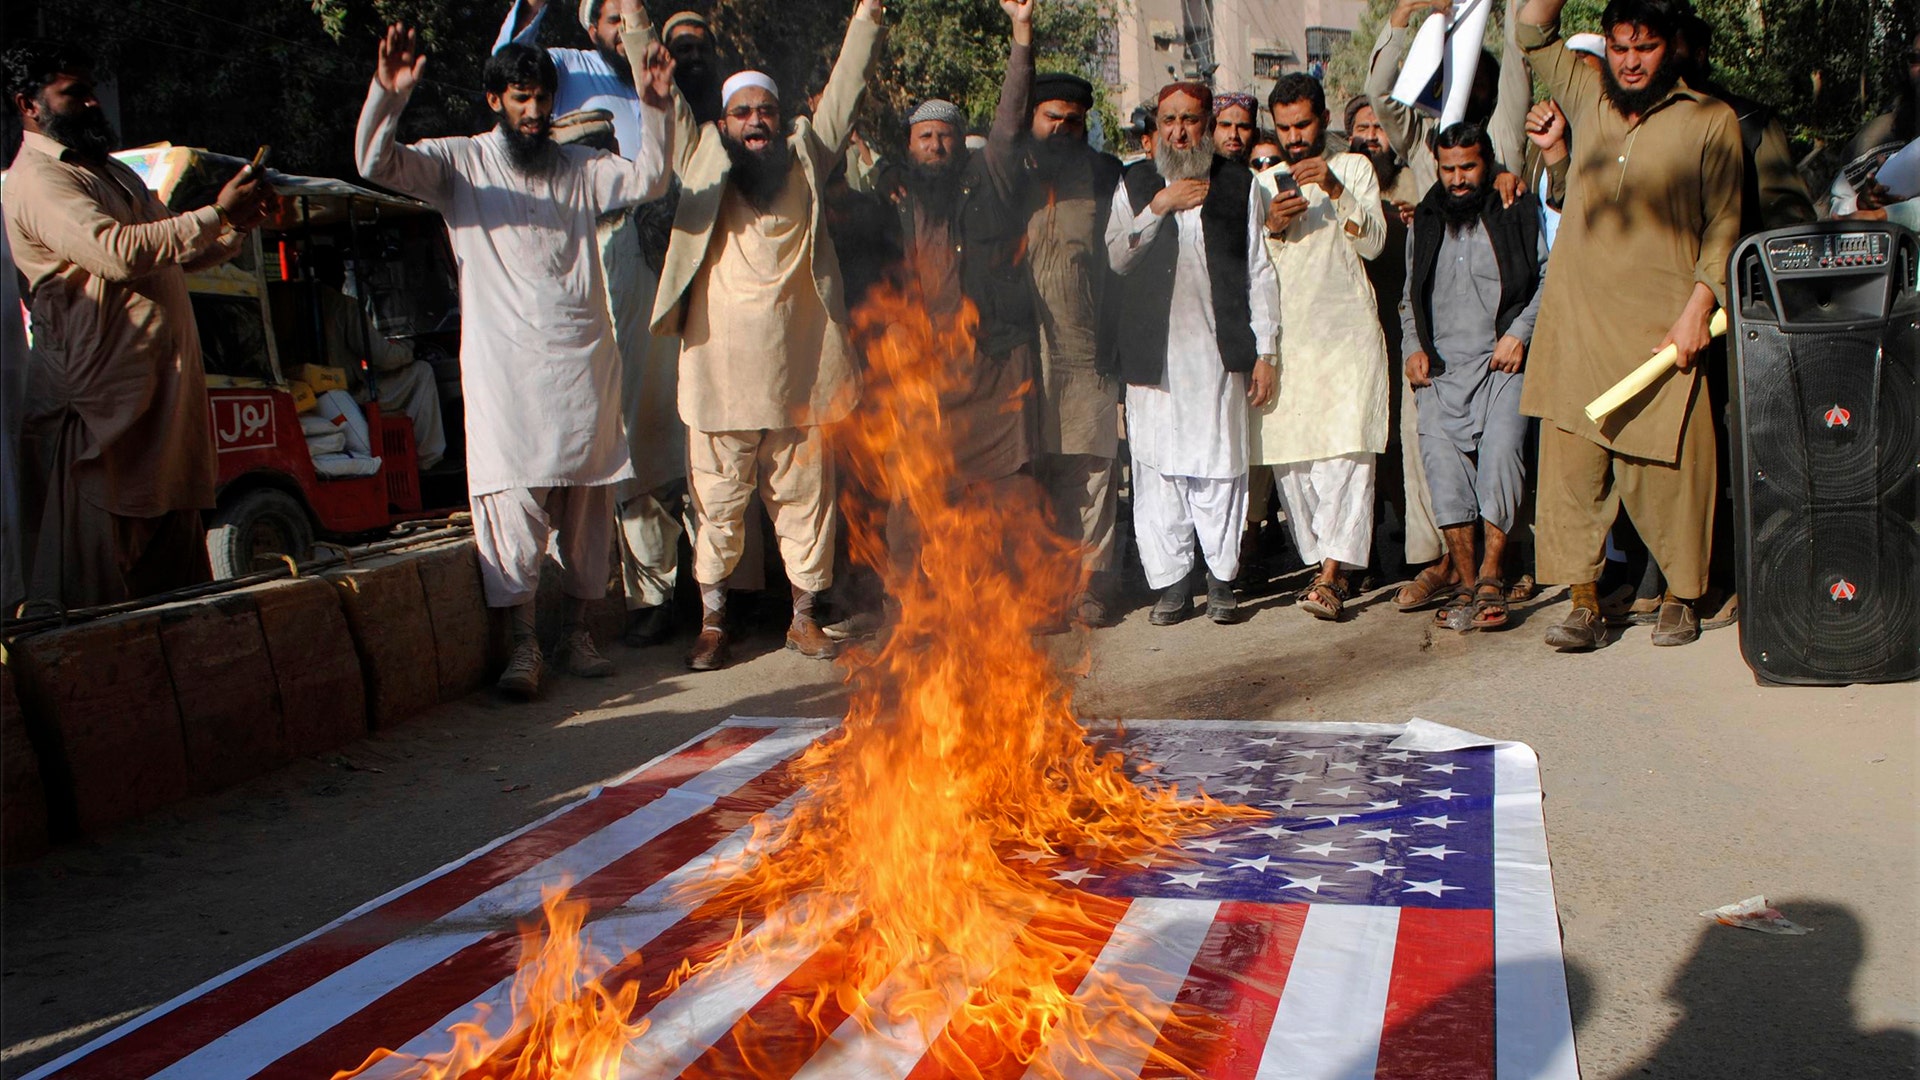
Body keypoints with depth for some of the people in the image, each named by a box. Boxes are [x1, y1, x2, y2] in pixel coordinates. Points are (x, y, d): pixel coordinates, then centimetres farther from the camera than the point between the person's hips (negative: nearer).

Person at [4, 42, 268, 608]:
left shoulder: (112, 171, 22)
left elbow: (178, 254, 28)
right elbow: (119, 252, -24)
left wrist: (238, 226, 8)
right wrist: (217, 213, -19)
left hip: (162, 386, 9)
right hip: (99, 398, -9)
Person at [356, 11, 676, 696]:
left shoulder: (579, 168, 16)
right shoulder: (460, 163, 8)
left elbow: (649, 180, 4)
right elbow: (376, 164, -5)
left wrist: (653, 105, -11)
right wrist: (387, 96, -24)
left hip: (584, 361, 3)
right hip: (505, 367, -3)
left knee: (586, 503, 5)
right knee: (513, 502, -7)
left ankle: (576, 631, 17)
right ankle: (523, 644, 1)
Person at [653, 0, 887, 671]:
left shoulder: (804, 158, 12)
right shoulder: (702, 162, 9)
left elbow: (845, 90, 11)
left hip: (800, 374, 1)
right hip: (721, 372, -1)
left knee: (805, 496, 7)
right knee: (717, 502, 3)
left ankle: (803, 615, 20)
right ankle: (712, 622, 17)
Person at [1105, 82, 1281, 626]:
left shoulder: (1239, 184, 11)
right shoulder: (1135, 185, 14)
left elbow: (1259, 271, 9)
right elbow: (1115, 258, 5)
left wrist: (1265, 352, 4)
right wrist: (1159, 207, -6)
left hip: (1219, 350, -1)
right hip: (1153, 351, 1)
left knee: (1220, 463, -3)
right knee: (1157, 464, -1)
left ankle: (1221, 577, 7)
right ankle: (1172, 581, 7)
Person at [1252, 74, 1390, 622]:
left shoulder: (1354, 169, 12)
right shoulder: (1266, 182, 18)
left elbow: (1374, 243, -2)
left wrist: (1335, 190, -13)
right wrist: (1274, 227, -7)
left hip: (1345, 329, -3)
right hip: (1285, 334, 3)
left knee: (1345, 449, -14)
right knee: (1289, 455, -2)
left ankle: (1330, 575, -17)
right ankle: (1329, 564, 9)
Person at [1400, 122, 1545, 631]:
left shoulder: (1520, 214, 9)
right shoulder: (1424, 224, 20)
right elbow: (1410, 297, 26)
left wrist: (1519, 333, -8)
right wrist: (1414, 346, 11)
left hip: (1503, 362, -2)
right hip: (1440, 367, 3)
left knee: (1501, 448, -24)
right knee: (1441, 454, -18)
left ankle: (1490, 576, -16)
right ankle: (1467, 582, -14)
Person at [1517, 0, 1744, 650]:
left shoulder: (1711, 120, 5)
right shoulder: (1587, 98, 14)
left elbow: (1724, 229, 4)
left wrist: (1698, 308, -7)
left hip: (1662, 329, -3)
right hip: (1575, 323, 3)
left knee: (1666, 467, -2)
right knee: (1572, 465, -3)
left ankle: (1680, 597, 14)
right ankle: (1585, 604, 3)